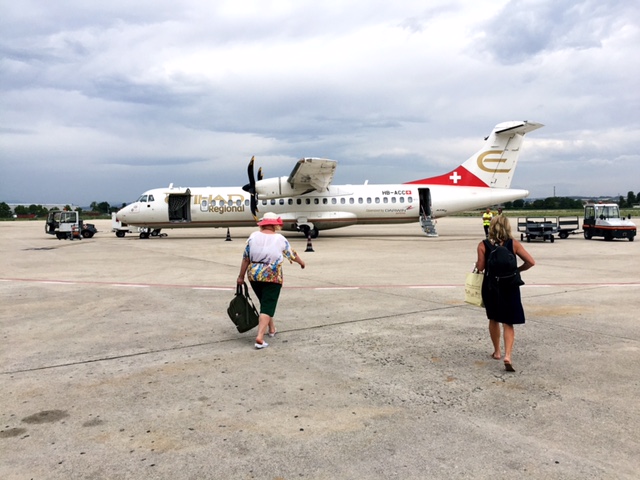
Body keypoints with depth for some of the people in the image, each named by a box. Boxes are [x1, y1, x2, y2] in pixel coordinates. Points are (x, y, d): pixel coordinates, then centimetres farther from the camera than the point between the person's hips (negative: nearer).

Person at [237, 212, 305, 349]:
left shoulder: (253, 236, -1)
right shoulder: (280, 239, -4)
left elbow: (245, 258, -1)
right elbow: (292, 255, 11)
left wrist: (241, 276, 7)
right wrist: (301, 262, 30)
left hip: (254, 275, 4)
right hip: (272, 277, -3)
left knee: (265, 302, 22)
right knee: (267, 306, -1)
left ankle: (271, 329, 37)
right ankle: (260, 337, -13)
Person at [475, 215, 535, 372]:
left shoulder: (483, 245, -8)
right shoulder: (513, 244, -6)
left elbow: (480, 267, -12)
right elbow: (530, 262, -9)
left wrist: (477, 263, 10)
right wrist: (516, 270, 6)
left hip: (490, 286, 1)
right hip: (509, 287, -1)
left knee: (494, 320, 21)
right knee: (508, 323, 5)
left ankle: (497, 351, 32)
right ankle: (507, 356, -9)